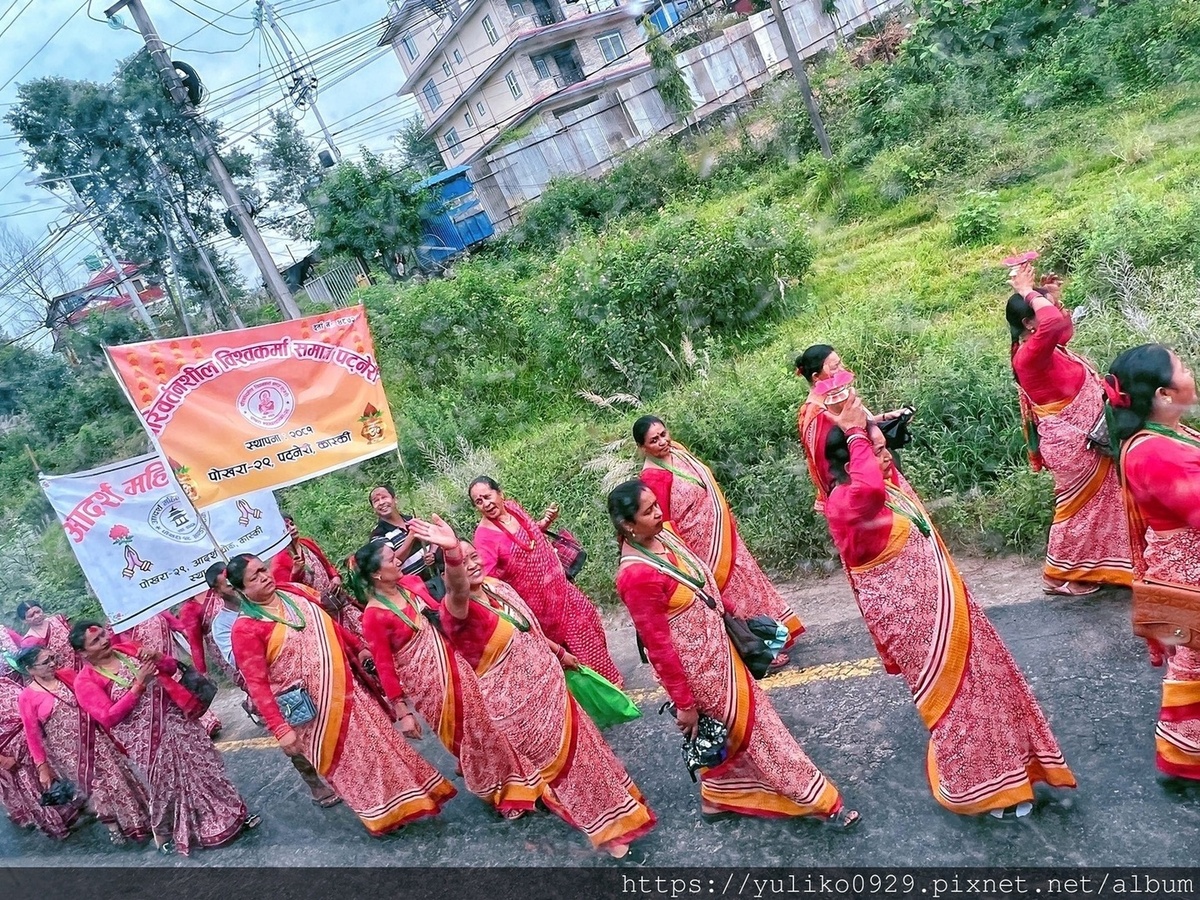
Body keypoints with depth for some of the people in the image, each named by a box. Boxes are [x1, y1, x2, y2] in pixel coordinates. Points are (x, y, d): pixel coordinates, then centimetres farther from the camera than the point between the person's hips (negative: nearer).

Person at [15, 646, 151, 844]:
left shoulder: (68, 675, -1)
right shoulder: (28, 697, -13)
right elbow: (32, 735, -7)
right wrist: (42, 767, -5)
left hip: (93, 739, 3)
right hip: (67, 751, -3)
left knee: (115, 776, 8)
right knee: (93, 787, 9)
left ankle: (135, 821, 25)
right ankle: (113, 826, 29)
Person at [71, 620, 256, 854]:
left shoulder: (126, 649, 3)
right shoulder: (85, 681, -11)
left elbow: (171, 667, 10)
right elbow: (108, 717, -19)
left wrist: (156, 658, -13)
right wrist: (138, 684, -23)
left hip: (174, 719, 5)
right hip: (145, 739, -5)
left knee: (203, 764, 11)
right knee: (167, 783, 6)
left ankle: (231, 815, 27)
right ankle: (163, 834, 32)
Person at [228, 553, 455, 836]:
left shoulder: (295, 591, 3)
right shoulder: (246, 628, -16)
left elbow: (330, 624, 16)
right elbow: (257, 684, -17)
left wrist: (359, 648, 17)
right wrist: (281, 729, -21)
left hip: (347, 687, 6)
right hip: (313, 709, -6)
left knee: (379, 738, 14)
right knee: (347, 760, 5)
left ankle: (405, 793, 32)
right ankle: (383, 812, 23)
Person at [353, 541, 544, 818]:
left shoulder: (410, 583, 0)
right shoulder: (374, 617, -20)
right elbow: (385, 668, -15)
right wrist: (403, 712, -13)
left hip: (453, 663, 6)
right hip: (427, 680, -6)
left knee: (483, 720, 15)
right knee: (462, 735, 10)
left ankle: (512, 781, 36)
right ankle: (497, 792, 32)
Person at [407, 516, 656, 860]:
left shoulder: (496, 586, -1)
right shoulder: (456, 610, -26)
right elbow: (457, 591, -52)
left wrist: (560, 653, 23)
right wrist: (451, 553, -72)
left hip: (546, 682, 7)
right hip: (516, 701, -7)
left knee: (577, 741, 23)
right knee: (560, 756, 10)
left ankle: (607, 804, 50)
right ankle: (604, 826, 32)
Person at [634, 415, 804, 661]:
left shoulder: (676, 449, -1)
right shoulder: (653, 477, -27)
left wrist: (728, 516, 20)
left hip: (721, 533, 9)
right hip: (702, 544, -9)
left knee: (746, 576, 21)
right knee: (734, 589, 6)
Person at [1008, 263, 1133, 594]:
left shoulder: (1042, 348, 4)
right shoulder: (1030, 354, -26)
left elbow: (1064, 327, 25)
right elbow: (1055, 323, -44)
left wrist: (1052, 296, 8)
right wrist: (1028, 292, -28)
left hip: (1082, 438, 10)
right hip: (1071, 441, -10)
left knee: (1094, 502, 20)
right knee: (1080, 504, 4)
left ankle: (1083, 567, 35)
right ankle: (1058, 575, 19)